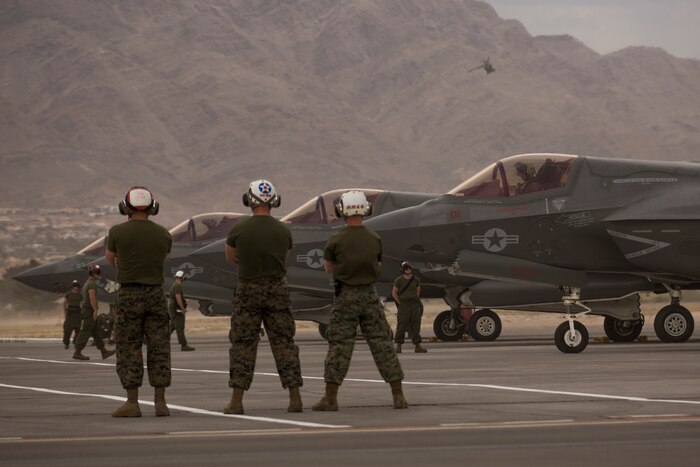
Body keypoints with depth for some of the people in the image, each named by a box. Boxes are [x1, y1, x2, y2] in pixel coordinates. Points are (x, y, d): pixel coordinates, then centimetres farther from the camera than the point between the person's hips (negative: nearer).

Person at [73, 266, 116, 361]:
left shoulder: (87, 283, 19)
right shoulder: (92, 284, -13)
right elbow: (92, 298, -22)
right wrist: (95, 311, -23)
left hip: (85, 310, 10)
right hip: (89, 311, -10)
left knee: (96, 332, 9)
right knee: (85, 333, -8)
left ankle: (104, 352, 9)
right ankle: (77, 353, -8)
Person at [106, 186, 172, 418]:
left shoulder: (117, 232, -6)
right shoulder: (163, 235, 1)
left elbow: (110, 259, 12)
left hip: (129, 294, -2)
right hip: (156, 294, 2)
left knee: (129, 349, 2)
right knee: (159, 348, 5)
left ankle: (132, 403, 0)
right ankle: (160, 402, 4)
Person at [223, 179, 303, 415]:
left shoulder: (238, 230, -8)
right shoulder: (283, 231, -1)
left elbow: (231, 258, 9)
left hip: (248, 290, -2)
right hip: (277, 289, 2)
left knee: (243, 345, 3)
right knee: (284, 344, 6)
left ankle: (236, 401, -1)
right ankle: (295, 398, 3)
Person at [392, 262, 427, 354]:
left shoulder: (416, 280, 9)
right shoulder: (398, 280, -1)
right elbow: (394, 293, 2)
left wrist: (416, 301, 11)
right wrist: (400, 303, -1)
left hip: (415, 305, 4)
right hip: (403, 305, -4)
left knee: (415, 325, 5)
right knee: (401, 325, -7)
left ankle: (418, 346, 8)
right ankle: (398, 346, -4)